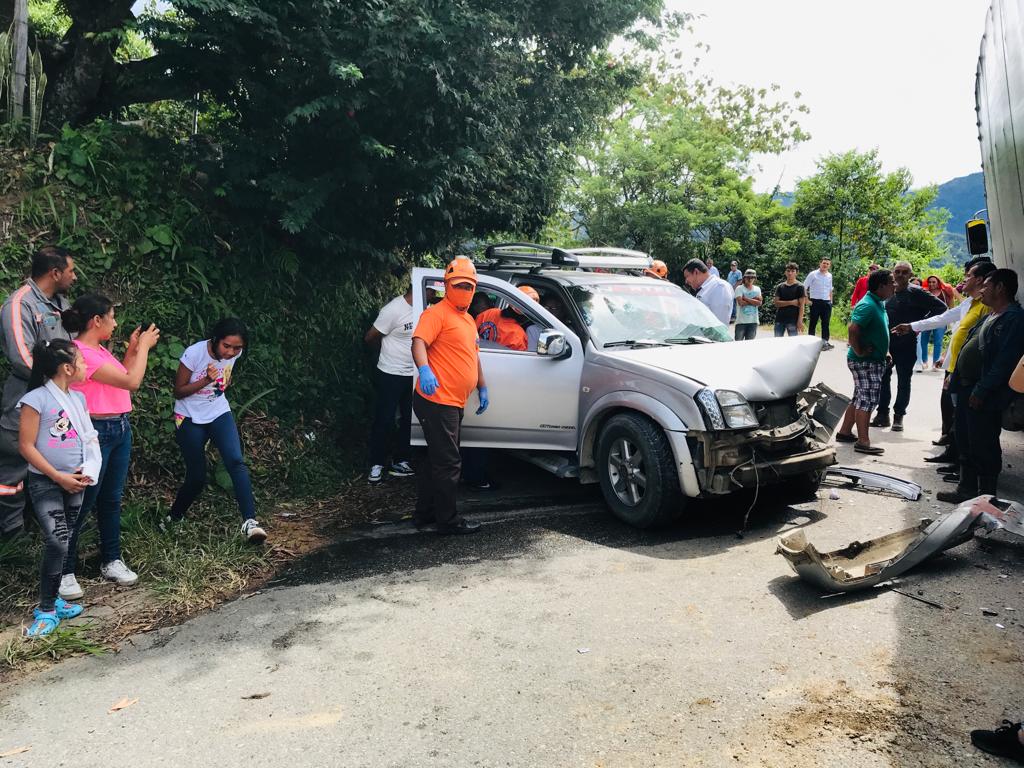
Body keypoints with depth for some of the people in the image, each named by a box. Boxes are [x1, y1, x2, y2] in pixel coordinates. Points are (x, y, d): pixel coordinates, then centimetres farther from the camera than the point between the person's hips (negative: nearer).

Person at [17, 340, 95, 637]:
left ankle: (51, 600, 21)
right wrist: (58, 477, -14)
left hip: (75, 482, 7)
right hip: (45, 482, -7)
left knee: (64, 543, 10)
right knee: (57, 543, -14)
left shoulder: (78, 398, 6)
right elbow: (26, 446, -13)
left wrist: (87, 470, -2)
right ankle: (46, 610, -3)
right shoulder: (36, 399, -14)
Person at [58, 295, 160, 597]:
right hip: (96, 432, -9)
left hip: (120, 429, 9)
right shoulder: (81, 353, -19)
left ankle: (111, 560, 27)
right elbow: (131, 382, -21)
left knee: (112, 499, 16)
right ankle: (64, 572, 12)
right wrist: (143, 347, -9)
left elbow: (122, 378, 18)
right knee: (83, 503, 0)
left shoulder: (99, 350, 10)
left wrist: (133, 350, 9)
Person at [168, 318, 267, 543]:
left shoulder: (234, 354, -10)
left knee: (236, 462, -20)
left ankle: (250, 522, -26)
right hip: (190, 419, -3)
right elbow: (178, 392, -15)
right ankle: (174, 518, 30)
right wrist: (206, 380, -28)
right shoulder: (194, 353, -23)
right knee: (197, 477, 1)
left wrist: (225, 381, 2)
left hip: (219, 414, 3)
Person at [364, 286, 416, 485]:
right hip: (390, 375, -6)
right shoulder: (393, 310, -19)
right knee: (384, 421, 2)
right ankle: (376, 466, 14)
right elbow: (370, 338, -9)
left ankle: (400, 462, 24)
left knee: (409, 420, 11)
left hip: (412, 375, 6)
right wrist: (389, 343, 5)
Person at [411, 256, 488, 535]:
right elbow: (419, 341, -22)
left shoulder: (468, 320, 21)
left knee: (438, 458, 17)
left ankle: (424, 512, 29)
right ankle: (448, 520, 6)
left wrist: (482, 388, 29)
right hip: (437, 400, -10)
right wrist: (424, 370, -39)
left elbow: (474, 356, 31)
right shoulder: (437, 313, -8)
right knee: (448, 462, -5)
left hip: (454, 403, 10)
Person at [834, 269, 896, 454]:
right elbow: (852, 329, -32)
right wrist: (859, 351, -23)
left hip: (874, 361, 10)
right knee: (867, 399, -8)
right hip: (865, 361, -10)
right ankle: (863, 442, -5)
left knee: (860, 398, 15)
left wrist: (884, 352, 17)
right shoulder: (868, 305, -19)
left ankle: (844, 432, 24)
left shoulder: (879, 304, 13)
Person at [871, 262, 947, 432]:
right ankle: (882, 414, 18)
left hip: (906, 344, -4)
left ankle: (898, 416, 12)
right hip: (885, 343, 5)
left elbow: (940, 307, -6)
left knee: (904, 381, 5)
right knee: (883, 378, 8)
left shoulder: (916, 293, -6)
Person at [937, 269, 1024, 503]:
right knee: (965, 443, 16)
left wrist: (982, 390, -22)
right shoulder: (990, 317, 18)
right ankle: (966, 490, 27)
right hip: (967, 389, 10)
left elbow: (1005, 360, -21)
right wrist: (957, 381, 14)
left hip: (984, 396, -10)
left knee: (984, 448, -1)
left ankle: (986, 497, 10)